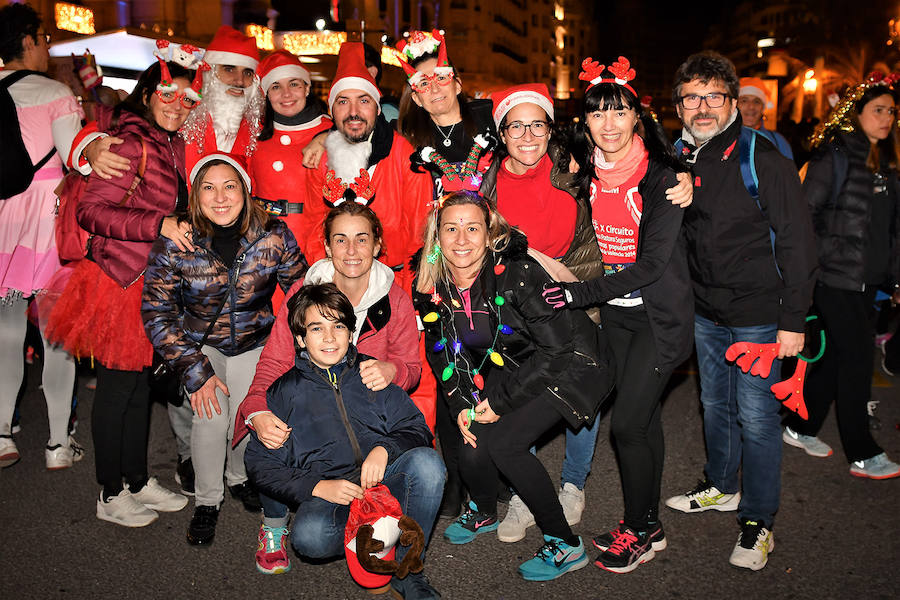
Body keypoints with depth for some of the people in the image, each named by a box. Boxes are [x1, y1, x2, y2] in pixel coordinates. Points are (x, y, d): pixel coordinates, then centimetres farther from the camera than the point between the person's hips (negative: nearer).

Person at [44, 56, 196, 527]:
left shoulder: (173, 145, 10)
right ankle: (111, 496, 18)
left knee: (141, 381, 16)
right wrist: (159, 225, -27)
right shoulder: (129, 143, -16)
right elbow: (91, 210, -21)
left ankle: (138, 480, 30)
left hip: (153, 282, 8)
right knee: (117, 386, 3)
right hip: (119, 280, -8)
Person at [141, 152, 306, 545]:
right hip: (199, 342, -1)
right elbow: (156, 313, -13)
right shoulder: (174, 244, -21)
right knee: (211, 417, -18)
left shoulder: (274, 237, -20)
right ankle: (207, 501, 8)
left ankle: (240, 477, 23)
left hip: (255, 340, 1)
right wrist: (195, 372, -18)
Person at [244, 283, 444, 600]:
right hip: (328, 494, -1)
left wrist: (384, 449, -13)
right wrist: (318, 487, -11)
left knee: (426, 462, -30)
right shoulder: (285, 392, 9)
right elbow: (261, 464, 4)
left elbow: (417, 429, 10)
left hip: (384, 479, 2)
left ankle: (406, 571, -16)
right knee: (308, 535, -35)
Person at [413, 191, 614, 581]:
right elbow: (442, 352, 5)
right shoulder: (431, 288, -10)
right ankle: (483, 512, 27)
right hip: (509, 367, 5)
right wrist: (461, 404, -8)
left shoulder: (516, 274, -28)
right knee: (472, 454, -11)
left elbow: (557, 347, -25)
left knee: (502, 442, -22)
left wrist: (502, 401, -21)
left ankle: (565, 545, -2)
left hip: (566, 365, -5)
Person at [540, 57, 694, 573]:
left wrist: (582, 293, -23)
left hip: (660, 315, -5)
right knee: (644, 417, 13)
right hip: (616, 312, 6)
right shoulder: (590, 174, 2)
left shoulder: (661, 176, -16)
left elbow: (652, 261, -21)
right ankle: (648, 523, 27)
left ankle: (640, 530, 13)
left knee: (627, 423, -6)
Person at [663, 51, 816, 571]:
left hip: (757, 314, -6)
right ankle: (721, 487, 40)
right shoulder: (679, 161, 3)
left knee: (756, 416, 2)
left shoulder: (762, 158, -14)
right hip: (705, 313, 6)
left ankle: (758, 521, 18)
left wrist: (793, 319, -15)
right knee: (716, 405, 19)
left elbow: (797, 241, -14)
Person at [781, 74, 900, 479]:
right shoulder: (835, 157, -8)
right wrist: (825, 254, -14)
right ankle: (862, 455, 6)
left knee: (838, 355, 11)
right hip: (836, 278, -7)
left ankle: (801, 429, 25)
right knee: (857, 357, -4)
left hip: (866, 279, 8)